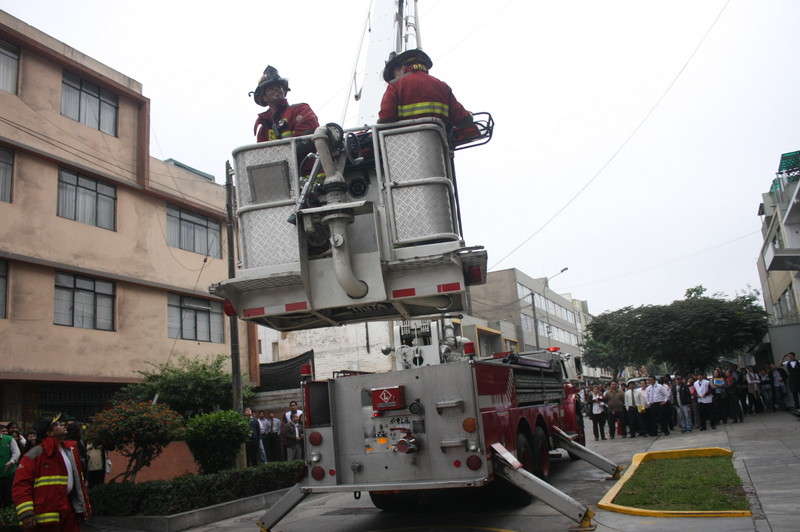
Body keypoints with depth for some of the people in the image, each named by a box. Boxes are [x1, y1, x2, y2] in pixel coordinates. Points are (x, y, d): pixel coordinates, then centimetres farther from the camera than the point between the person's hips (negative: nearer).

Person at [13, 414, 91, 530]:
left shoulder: (71, 451, 10)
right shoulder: (35, 455, -11)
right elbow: (21, 485, -16)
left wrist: (84, 506, 16)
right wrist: (26, 514, -24)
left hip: (70, 511, 7)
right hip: (47, 517, -6)